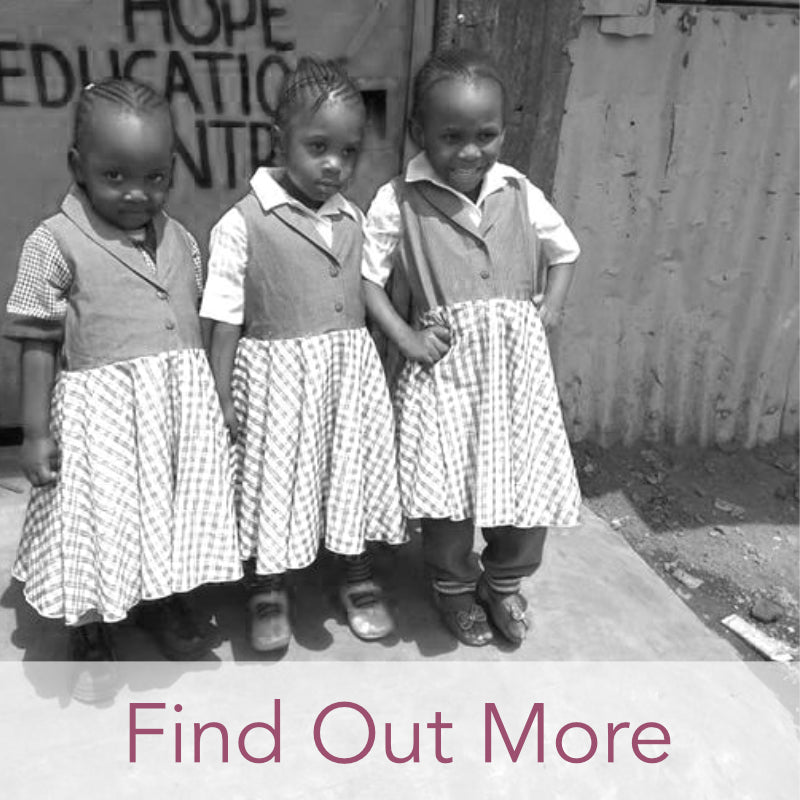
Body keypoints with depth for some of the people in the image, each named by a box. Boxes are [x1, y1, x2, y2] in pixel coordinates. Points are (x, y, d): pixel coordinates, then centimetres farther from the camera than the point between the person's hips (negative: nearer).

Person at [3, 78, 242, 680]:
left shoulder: (180, 240, 5)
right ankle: (90, 632, 33)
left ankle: (165, 602, 42)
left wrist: (212, 404, 14)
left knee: (174, 510, 17)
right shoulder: (55, 243, -10)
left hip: (182, 406, 5)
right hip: (102, 410, -4)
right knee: (100, 516, 8)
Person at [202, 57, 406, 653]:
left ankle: (359, 578, 37)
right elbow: (225, 318, -9)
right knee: (275, 478, 8)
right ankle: (268, 591, 32)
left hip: (352, 370, 5)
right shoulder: (242, 224, -11)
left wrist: (371, 372, 11)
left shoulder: (353, 220, 4)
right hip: (278, 374, -4)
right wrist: (222, 397, -9)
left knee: (355, 470, 14)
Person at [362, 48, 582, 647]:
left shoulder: (519, 193, 3)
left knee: (535, 481, 6)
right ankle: (455, 585, 32)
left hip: (518, 366, 3)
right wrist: (405, 337, -13)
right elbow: (366, 276, -4)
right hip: (444, 370, -3)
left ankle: (505, 580, 35)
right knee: (448, 488, 1)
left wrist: (549, 311, 5)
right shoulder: (398, 201, -7)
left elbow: (564, 250, 17)